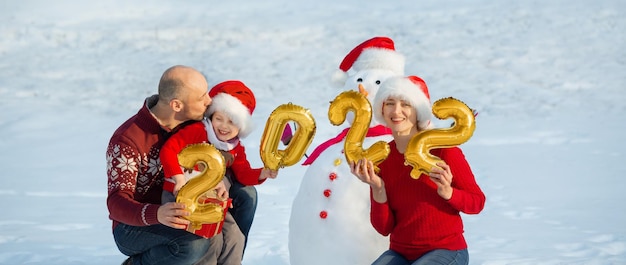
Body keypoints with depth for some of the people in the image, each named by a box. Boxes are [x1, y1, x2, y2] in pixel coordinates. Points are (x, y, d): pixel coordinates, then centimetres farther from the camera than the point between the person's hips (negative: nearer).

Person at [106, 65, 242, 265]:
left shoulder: (189, 125, -3)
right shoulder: (127, 140, -22)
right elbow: (117, 204, -27)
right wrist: (156, 214, -49)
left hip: (177, 217, 6)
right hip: (133, 227, -6)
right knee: (200, 240, -32)